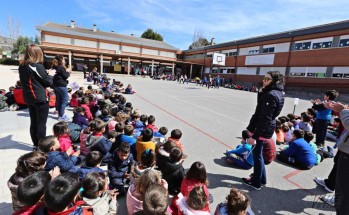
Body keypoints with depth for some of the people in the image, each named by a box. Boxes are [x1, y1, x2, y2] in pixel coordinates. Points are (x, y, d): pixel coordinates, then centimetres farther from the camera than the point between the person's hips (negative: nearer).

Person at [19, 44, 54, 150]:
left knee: (33, 122, 14)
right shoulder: (38, 66, -15)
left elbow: (26, 81, 18)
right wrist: (50, 74, 9)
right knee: (41, 123, 0)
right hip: (41, 98, -7)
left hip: (29, 98, 7)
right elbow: (48, 82, -10)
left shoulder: (22, 67, 8)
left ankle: (36, 144, 23)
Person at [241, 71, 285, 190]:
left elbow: (265, 118, -25)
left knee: (257, 154, 5)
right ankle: (261, 178, 38)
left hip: (262, 129, -10)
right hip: (266, 128, 10)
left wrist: (254, 135, -24)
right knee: (258, 153, 22)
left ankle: (256, 182, 23)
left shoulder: (271, 95, -21)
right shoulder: (277, 93, 11)